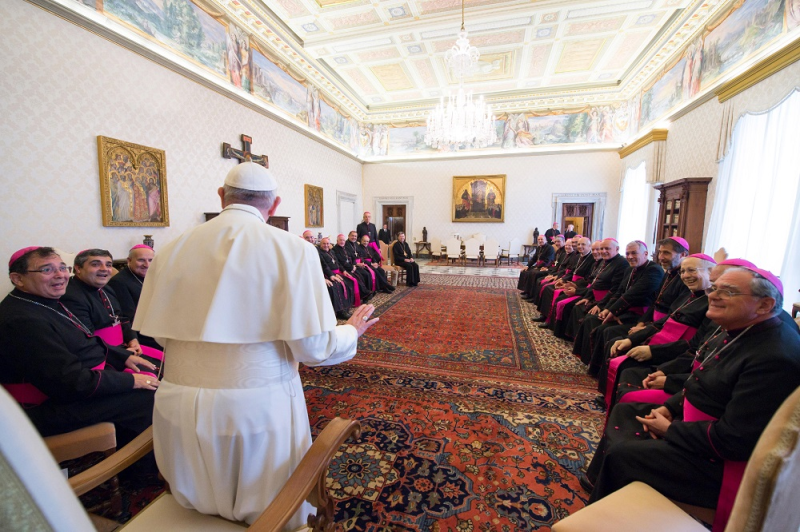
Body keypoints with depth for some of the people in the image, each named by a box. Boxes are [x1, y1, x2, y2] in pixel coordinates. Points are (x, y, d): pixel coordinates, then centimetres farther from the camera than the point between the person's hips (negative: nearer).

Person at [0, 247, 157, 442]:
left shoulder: (47, 302, 7)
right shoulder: (22, 321, -25)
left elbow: (86, 345, 17)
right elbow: (71, 383, -27)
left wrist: (125, 356, 5)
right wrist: (130, 381, -20)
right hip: (58, 406, -10)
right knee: (150, 397, -17)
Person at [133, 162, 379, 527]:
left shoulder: (172, 249, -3)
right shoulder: (293, 250, -15)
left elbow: (160, 335, 5)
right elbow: (312, 347, -16)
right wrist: (352, 332, 5)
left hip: (180, 408, 4)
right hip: (260, 408, -3)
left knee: (197, 505, 35)